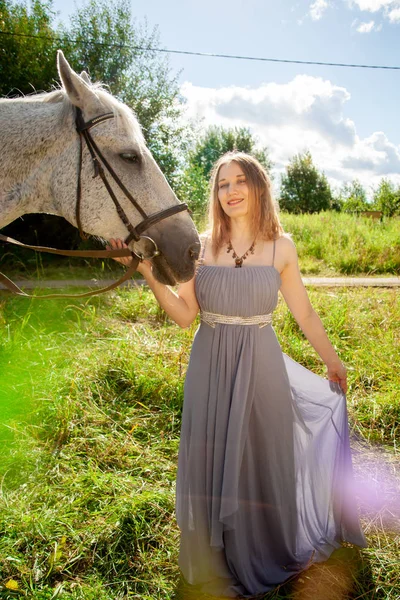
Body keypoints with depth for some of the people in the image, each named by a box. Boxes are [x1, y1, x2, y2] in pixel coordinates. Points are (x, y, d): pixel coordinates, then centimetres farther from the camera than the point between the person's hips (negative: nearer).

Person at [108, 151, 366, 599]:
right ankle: (219, 563, 38)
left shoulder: (281, 247, -3)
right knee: (210, 462, 12)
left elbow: (304, 314, 5)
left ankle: (269, 558, 41)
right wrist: (149, 272, -15)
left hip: (260, 368, -1)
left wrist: (332, 360, 13)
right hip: (210, 368, 1)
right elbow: (184, 315, -5)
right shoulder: (202, 245, -2)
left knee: (260, 461, 13)